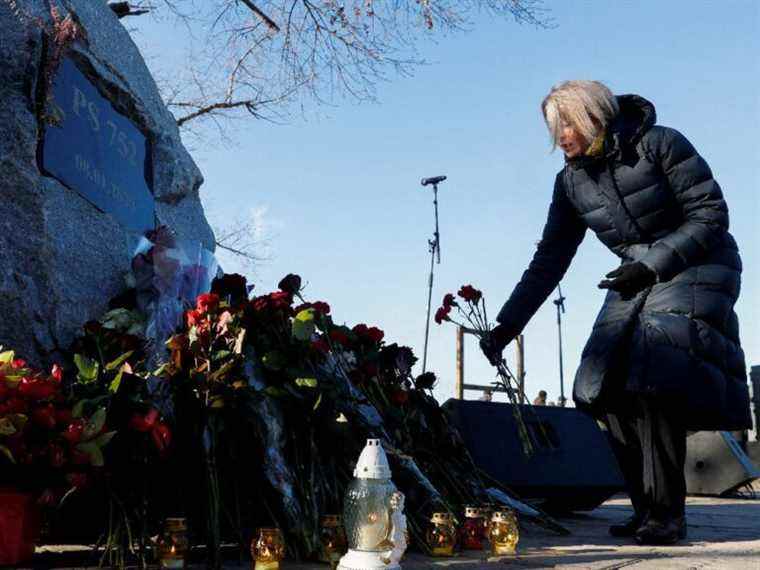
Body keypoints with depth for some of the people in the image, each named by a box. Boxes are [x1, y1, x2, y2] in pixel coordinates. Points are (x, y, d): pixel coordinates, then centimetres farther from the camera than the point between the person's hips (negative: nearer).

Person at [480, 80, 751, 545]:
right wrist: (506, 326, -3)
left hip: (697, 268, -6)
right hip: (640, 280, 6)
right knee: (611, 391, -8)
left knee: (653, 384, -23)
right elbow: (548, 262, 3)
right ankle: (647, 509, 2)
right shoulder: (571, 182, 2)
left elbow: (711, 214, -13)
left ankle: (666, 515, -13)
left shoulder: (660, 144, -14)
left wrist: (652, 264, -21)